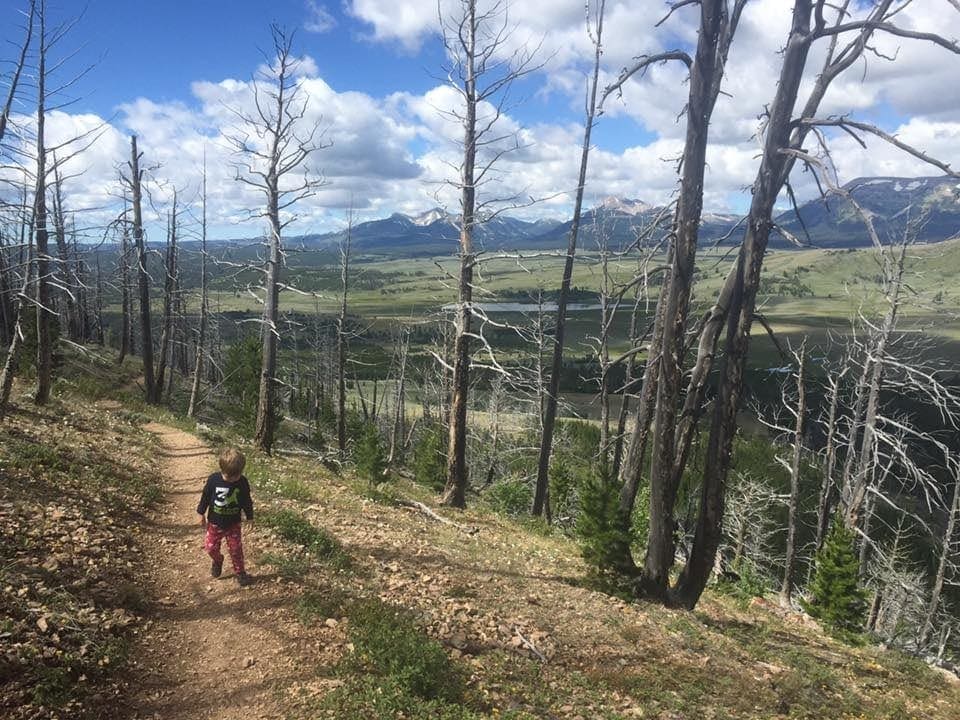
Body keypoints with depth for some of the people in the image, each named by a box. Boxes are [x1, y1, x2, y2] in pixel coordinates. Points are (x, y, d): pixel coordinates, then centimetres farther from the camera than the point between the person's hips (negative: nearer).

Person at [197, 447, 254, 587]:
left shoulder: (242, 482, -15)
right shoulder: (213, 480, -18)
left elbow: (247, 502, -2)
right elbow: (205, 497, -3)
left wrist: (250, 517, 6)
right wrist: (201, 514, 4)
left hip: (233, 523, 0)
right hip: (214, 522, 0)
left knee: (236, 549, 4)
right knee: (210, 546, 9)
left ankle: (240, 572, 21)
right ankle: (218, 561, 40)